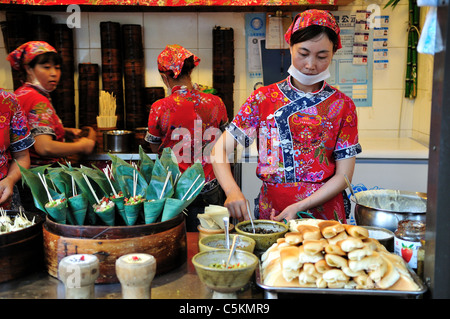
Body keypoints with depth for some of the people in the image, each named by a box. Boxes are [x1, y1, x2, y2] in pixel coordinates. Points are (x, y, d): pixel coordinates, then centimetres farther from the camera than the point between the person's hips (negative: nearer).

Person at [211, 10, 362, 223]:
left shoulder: (342, 105, 3)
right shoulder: (264, 98, 2)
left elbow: (343, 175, 0)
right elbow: (220, 150, -2)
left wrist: (299, 207, -13)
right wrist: (232, 190, -20)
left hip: (324, 212, 0)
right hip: (270, 212, 0)